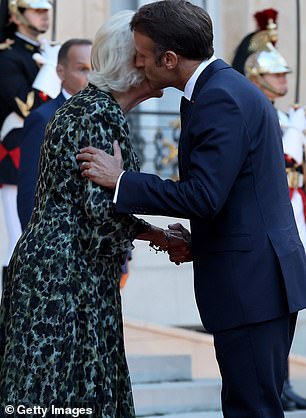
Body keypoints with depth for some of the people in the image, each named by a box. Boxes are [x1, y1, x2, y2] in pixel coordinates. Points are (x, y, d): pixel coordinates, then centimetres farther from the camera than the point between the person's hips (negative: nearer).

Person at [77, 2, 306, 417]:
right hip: (263, 276, 10)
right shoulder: (230, 88, 16)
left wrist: (120, 180, -13)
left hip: (251, 285, -10)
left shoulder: (220, 98, -16)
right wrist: (196, 241, 12)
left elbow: (203, 196, -22)